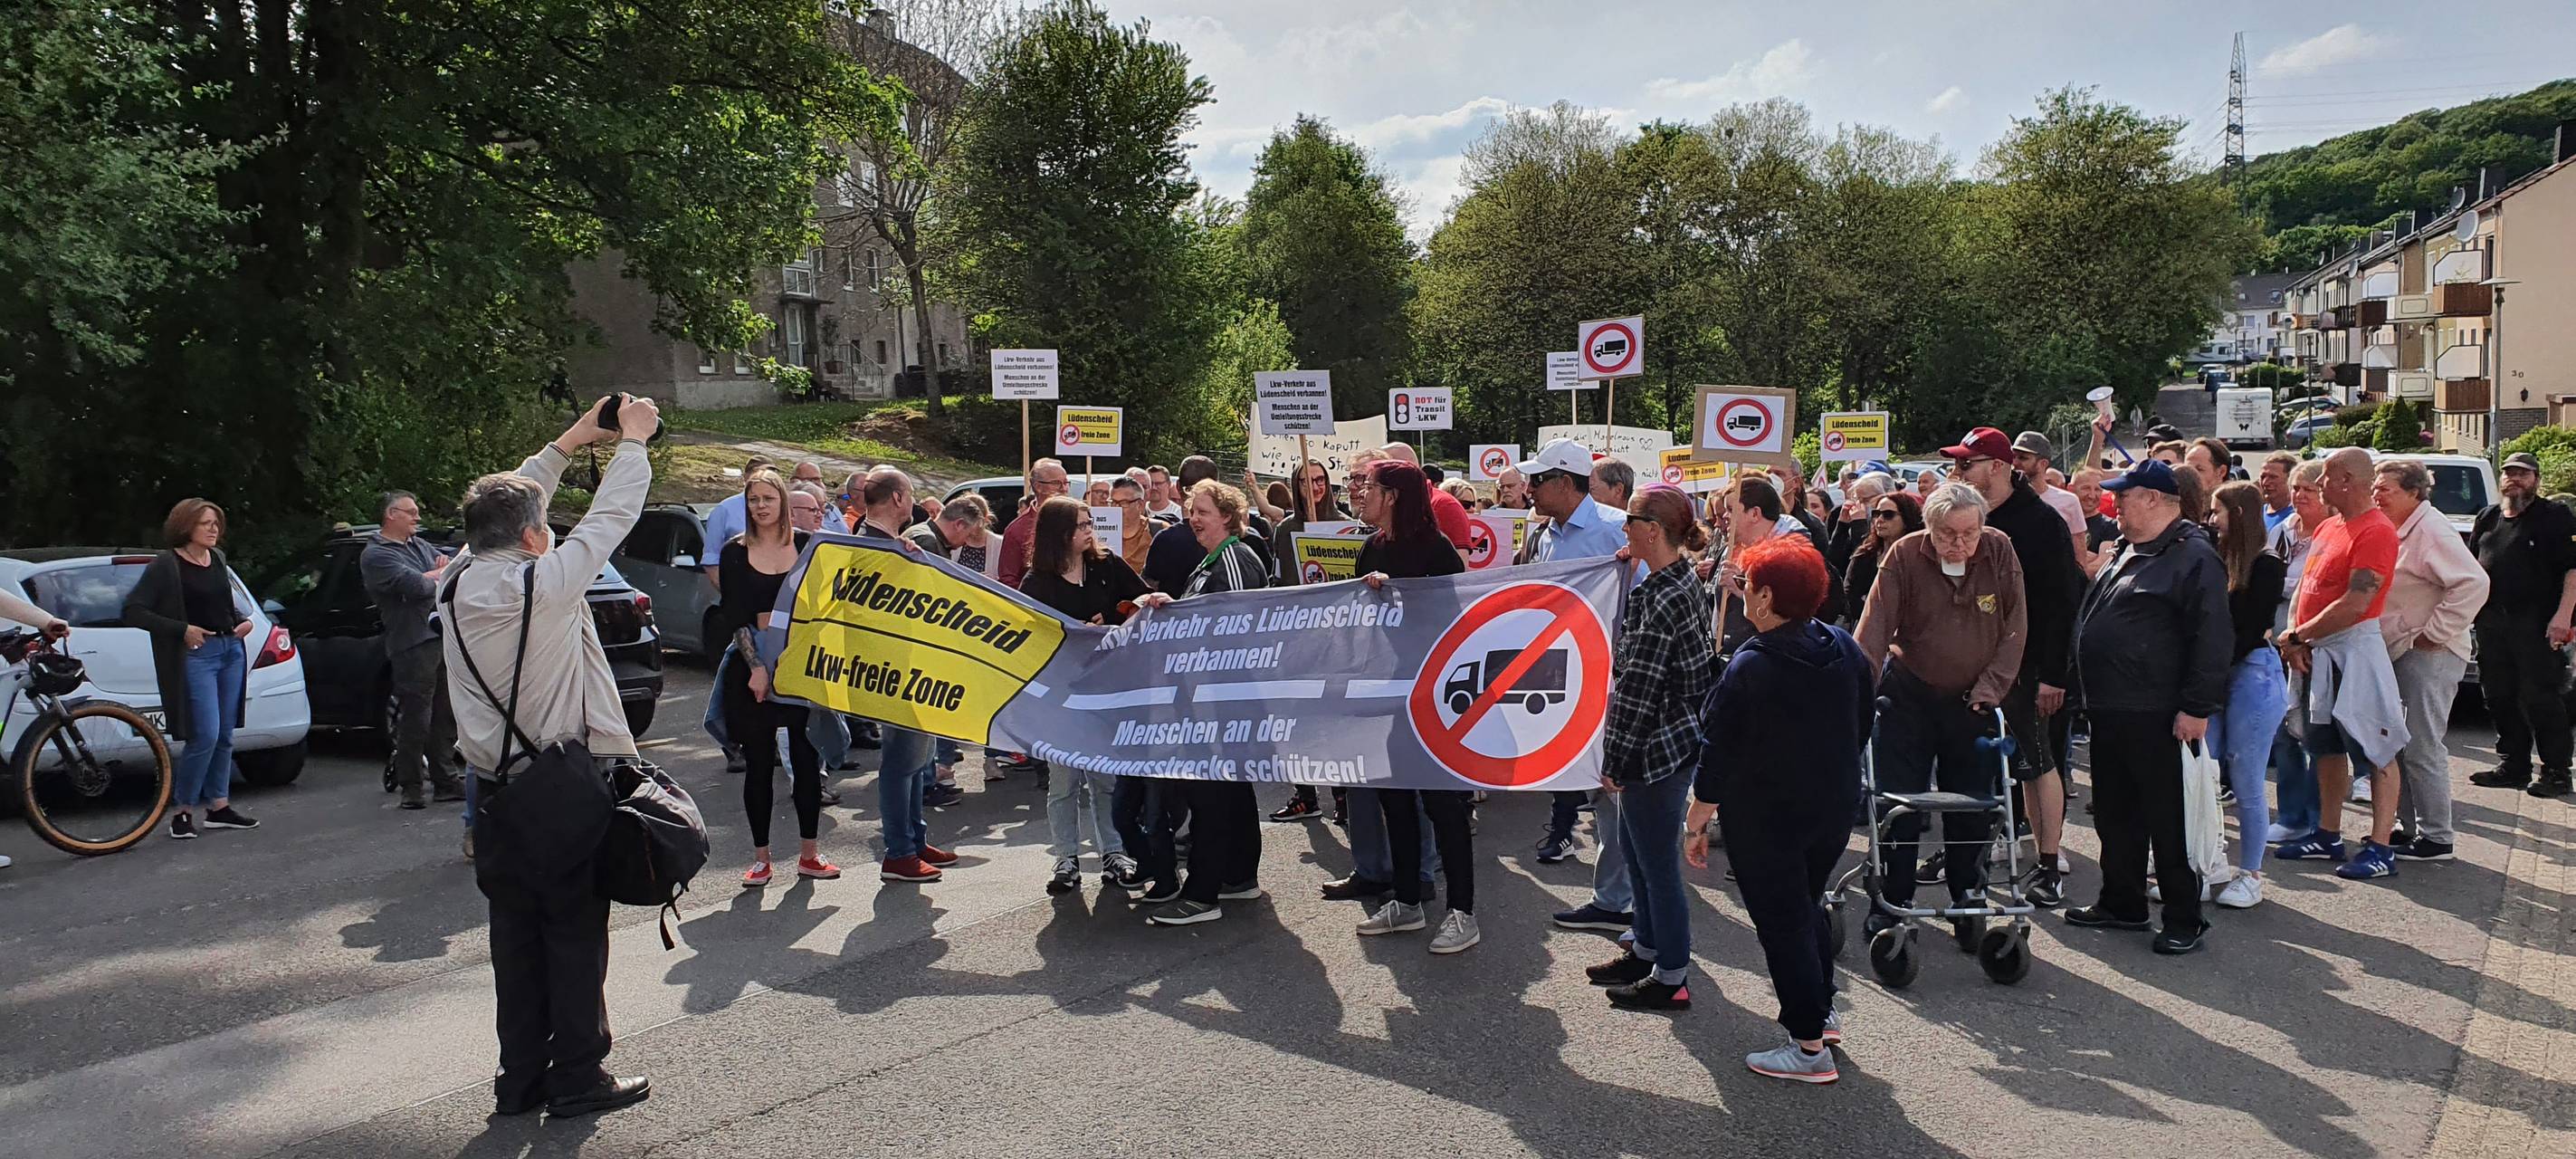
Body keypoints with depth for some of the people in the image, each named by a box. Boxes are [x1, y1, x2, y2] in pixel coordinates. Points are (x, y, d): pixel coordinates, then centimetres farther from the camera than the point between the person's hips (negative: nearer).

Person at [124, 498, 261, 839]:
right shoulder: (166, 564, -8)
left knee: (225, 735, 9)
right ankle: (181, 811, 1)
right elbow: (133, 611, -11)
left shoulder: (218, 559, 12)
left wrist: (244, 621, 8)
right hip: (195, 655, -7)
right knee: (205, 736, -12)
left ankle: (219, 806, 17)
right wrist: (183, 630, -16)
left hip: (231, 650, 7)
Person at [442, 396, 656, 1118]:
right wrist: (632, 441, 11)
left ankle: (520, 1079, 19)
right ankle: (577, 1079, 9)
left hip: (495, 789, 6)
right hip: (564, 788, -6)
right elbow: (611, 517, -5)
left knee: (516, 934, 12)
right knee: (575, 931, 3)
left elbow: (505, 505, 17)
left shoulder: (457, 584, 2)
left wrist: (567, 446, 25)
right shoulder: (544, 582, -15)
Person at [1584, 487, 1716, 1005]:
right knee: (1634, 846, 22)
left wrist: (1614, 758, -17)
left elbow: (1639, 687, -22)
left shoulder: (1663, 597, -23)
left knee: (1658, 862, 2)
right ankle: (1647, 950, 36)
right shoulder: (1686, 583, 7)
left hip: (1657, 748, -10)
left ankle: (1671, 978, 14)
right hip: (1672, 737, 10)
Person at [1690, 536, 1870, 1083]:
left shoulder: (1750, 668, -22)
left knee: (1781, 921, 4)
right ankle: (1823, 1012, 37)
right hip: (1835, 810, 7)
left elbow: (1718, 755, -18)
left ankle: (1811, 1048, 7)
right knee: (1808, 906, 25)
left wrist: (1696, 823, -9)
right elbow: (1862, 727, 11)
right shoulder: (1846, 650, -2)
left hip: (1766, 819, -7)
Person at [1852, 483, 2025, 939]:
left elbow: (2014, 630, -3)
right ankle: (1893, 900, 13)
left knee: (1972, 807, 5)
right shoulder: (1905, 555, -13)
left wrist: (1990, 688, -9)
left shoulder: (2000, 552, -8)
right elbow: (1874, 630, -15)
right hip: (1909, 694, -1)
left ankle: (1968, 900, 20)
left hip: (1972, 698, 1)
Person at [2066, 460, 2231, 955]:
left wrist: (2197, 707, -22)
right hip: (2109, 710, 10)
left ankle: (2184, 918, 6)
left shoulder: (2193, 557, -13)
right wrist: (2084, 690, 22)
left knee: (2166, 820, -2)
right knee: (2114, 814, 16)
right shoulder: (2129, 552, 18)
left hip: (2153, 715, -10)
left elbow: (2211, 639, -19)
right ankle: (2122, 904, 27)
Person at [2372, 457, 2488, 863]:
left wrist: (2436, 633, -20)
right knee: (2397, 745, 14)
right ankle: (2411, 826, 23)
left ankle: (2435, 838, 0)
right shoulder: (2397, 530, 15)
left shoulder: (2431, 531, -15)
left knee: (2422, 749, -7)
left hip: (2428, 654, -10)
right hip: (2397, 653, 10)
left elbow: (2474, 583, -24)